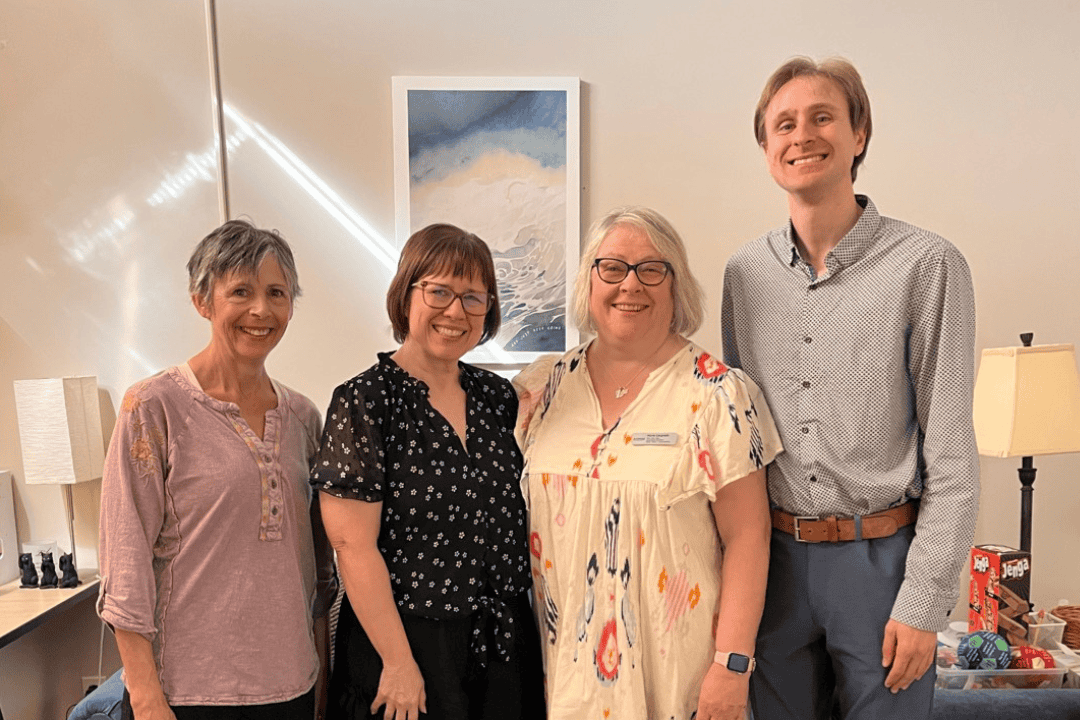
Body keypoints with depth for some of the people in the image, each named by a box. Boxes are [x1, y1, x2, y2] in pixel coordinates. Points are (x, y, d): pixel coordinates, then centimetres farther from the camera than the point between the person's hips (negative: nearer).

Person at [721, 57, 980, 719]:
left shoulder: (927, 266, -9)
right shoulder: (745, 273, 3)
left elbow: (952, 459, -8)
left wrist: (923, 603, -11)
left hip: (880, 557, -3)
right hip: (773, 557, 4)